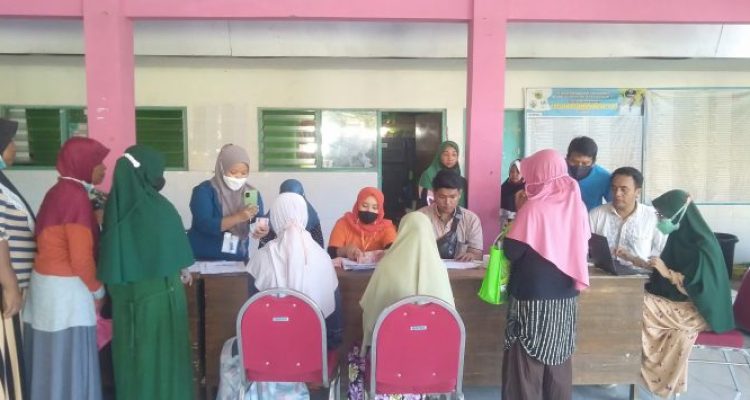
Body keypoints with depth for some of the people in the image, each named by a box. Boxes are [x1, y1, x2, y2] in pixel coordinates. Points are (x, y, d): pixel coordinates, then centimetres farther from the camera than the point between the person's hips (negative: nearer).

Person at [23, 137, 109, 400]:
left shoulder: (60, 191, 10)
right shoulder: (76, 196, -17)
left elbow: (63, 244, 13)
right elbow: (81, 257, -18)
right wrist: (97, 289, -4)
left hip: (49, 282, 9)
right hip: (65, 288, -9)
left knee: (52, 358, 17)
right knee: (68, 360, 2)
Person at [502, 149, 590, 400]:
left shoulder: (534, 208, -16)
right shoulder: (575, 205, 3)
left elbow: (511, 251, -14)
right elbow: (581, 247, 13)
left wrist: (520, 211, -1)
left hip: (534, 297, -6)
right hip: (565, 296, 6)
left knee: (528, 361, 6)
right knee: (559, 359, 17)